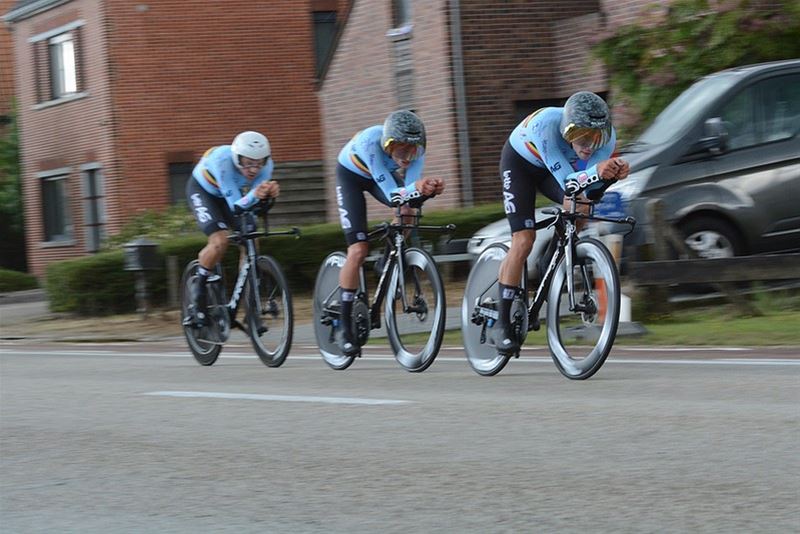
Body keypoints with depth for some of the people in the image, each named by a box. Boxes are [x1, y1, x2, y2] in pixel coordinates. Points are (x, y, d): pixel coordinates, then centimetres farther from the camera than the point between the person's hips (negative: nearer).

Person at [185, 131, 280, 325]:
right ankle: (199, 294, -3)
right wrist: (254, 195, -60)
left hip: (232, 193, 5)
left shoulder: (266, 163, -28)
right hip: (203, 190, -5)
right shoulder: (223, 161, -41)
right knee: (219, 241, -26)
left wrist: (269, 193, -50)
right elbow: (235, 206, -40)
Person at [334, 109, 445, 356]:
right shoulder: (370, 142, -42)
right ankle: (344, 328, -4)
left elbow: (411, 186, -32)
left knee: (407, 212, -29)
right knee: (358, 250, -14)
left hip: (383, 174, 4)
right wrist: (416, 188, -63)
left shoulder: (416, 148, -30)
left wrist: (430, 189, -54)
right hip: (351, 175, -4)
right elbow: (391, 194, -44)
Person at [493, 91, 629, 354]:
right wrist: (596, 170, -60)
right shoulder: (545, 124, -41)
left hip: (553, 167, 4)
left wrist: (613, 172, -52)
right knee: (524, 240, -15)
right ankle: (502, 323, -6)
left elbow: (586, 184, -32)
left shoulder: (606, 135, -29)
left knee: (580, 205, -25)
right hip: (520, 162, -4)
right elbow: (566, 180, -42)